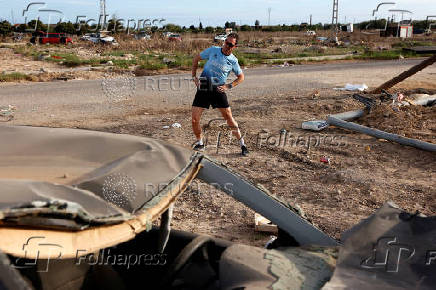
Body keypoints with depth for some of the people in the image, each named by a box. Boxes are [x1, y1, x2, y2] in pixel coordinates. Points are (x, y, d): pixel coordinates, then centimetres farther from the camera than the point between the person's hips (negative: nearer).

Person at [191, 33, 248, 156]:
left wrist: (229, 86, -3)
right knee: (195, 119, -5)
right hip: (203, 88, 1)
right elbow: (196, 59, 11)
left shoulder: (233, 60, -1)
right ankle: (199, 144, 18)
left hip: (218, 90, -1)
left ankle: (242, 144, 14)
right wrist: (194, 76, 1)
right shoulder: (213, 50, -1)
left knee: (229, 118, 0)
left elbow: (241, 77, 12)